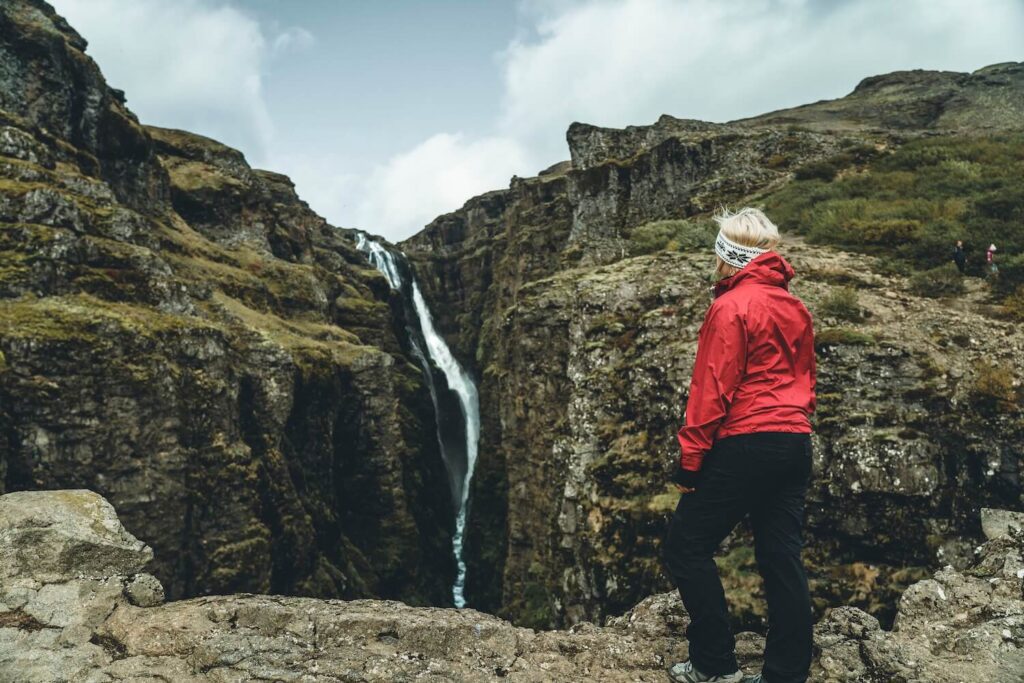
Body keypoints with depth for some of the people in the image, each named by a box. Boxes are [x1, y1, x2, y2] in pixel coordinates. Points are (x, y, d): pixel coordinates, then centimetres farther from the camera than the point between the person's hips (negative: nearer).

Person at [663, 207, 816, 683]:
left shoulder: (732, 307, -10)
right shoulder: (794, 308, 13)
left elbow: (712, 389, -14)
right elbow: (805, 380, 19)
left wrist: (689, 460, -10)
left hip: (744, 445, -8)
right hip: (795, 445, 8)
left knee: (686, 549, 3)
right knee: (782, 560, 10)